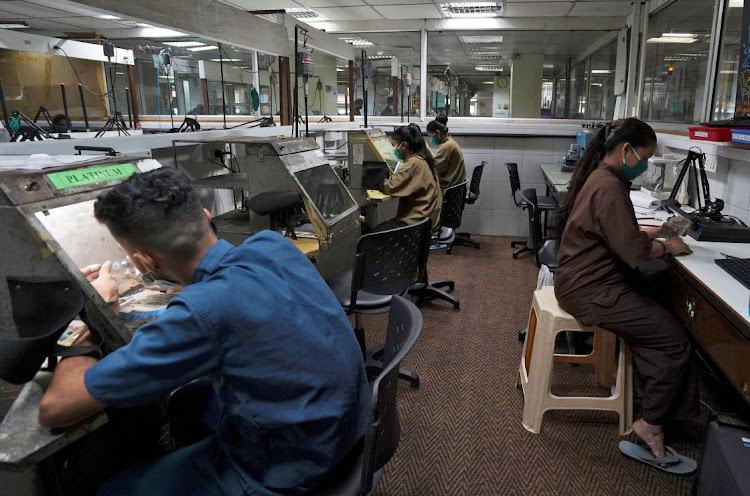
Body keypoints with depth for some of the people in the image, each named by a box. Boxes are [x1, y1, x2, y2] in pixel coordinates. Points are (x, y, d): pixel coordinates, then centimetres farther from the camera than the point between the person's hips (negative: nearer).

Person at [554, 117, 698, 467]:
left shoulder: (599, 177, 11)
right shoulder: (609, 188, -21)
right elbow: (632, 251, -22)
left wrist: (652, 233, 12)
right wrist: (667, 247, -5)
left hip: (592, 278, 10)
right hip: (591, 290, -10)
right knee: (675, 339, -5)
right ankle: (652, 423, 9)